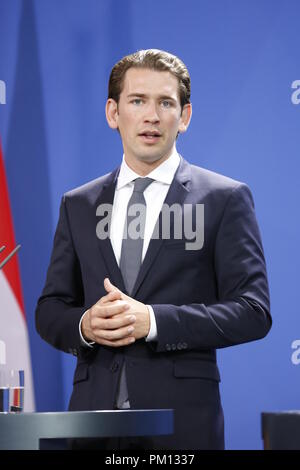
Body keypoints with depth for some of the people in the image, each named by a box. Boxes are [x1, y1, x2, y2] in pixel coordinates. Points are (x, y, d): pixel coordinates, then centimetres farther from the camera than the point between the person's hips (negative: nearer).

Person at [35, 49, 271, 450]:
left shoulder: (226, 199, 1)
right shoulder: (78, 205, 13)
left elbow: (253, 312, -5)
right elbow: (50, 311, 14)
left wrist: (152, 321, -15)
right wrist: (84, 325, -9)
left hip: (182, 418, -3)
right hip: (94, 413, 3)